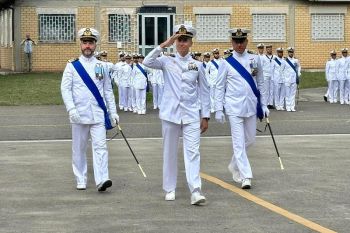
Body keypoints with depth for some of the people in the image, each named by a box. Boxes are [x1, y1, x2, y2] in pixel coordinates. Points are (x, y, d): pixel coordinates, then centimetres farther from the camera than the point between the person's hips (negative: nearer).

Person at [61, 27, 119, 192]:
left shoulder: (101, 66, 9)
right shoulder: (72, 66, 2)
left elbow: (108, 91, 12)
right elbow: (65, 89, -5)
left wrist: (113, 112, 6)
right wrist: (71, 109, -18)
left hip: (98, 115, 1)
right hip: (79, 115, -1)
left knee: (100, 146, -10)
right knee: (79, 149, 6)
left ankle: (102, 180, -15)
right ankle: (81, 181, 16)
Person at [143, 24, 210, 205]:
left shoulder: (197, 65, 6)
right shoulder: (167, 62, 3)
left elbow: (204, 92, 9)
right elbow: (147, 62, -16)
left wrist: (205, 116, 7)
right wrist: (163, 45, -18)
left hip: (191, 114, 0)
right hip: (171, 113, 0)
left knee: (192, 152, -9)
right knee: (170, 152, 8)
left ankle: (195, 191, -15)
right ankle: (170, 189, 19)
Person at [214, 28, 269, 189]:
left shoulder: (255, 59, 5)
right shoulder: (227, 63, -2)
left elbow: (260, 83, 12)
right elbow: (220, 87, 1)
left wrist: (263, 104, 9)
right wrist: (218, 109, -4)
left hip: (251, 106, 4)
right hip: (234, 107, -3)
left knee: (249, 140, 12)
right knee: (239, 141, -7)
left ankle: (234, 165, 34)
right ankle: (246, 176, -5)